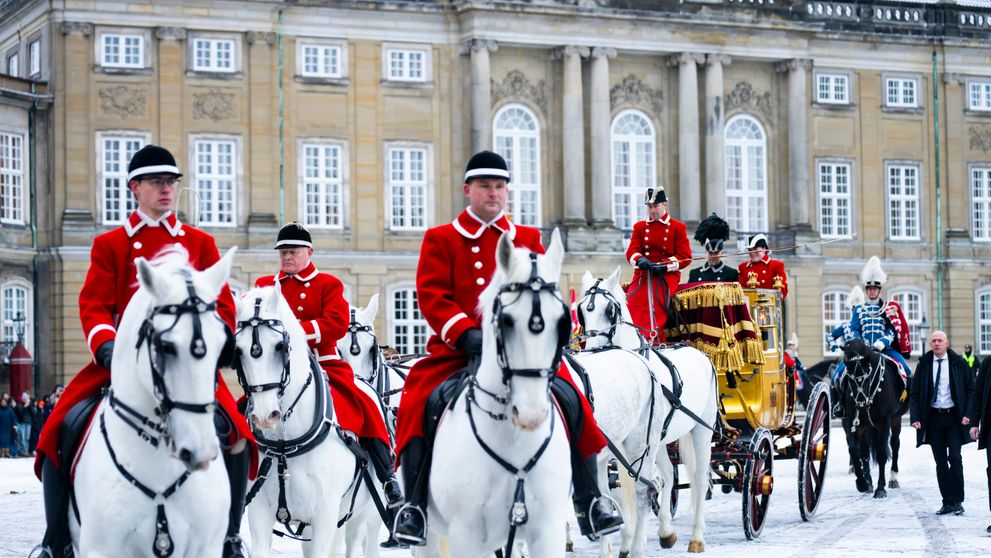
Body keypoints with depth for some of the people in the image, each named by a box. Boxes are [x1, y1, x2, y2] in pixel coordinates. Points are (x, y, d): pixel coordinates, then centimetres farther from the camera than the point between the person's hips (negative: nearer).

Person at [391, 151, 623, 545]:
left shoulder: (528, 239, 16)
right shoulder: (440, 239, 8)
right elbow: (431, 295, -4)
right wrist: (466, 333, -20)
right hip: (457, 349, -2)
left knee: (569, 399, -17)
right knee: (422, 403, -28)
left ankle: (589, 502, -6)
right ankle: (415, 506, -18)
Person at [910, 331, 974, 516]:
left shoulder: (958, 363, 0)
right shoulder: (924, 365, 4)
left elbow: (971, 389, 3)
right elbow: (914, 393, 5)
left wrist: (968, 414, -9)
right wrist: (915, 417, -8)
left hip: (954, 417, -2)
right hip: (933, 418, 2)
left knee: (955, 458, -9)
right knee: (940, 461, 4)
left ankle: (958, 501, -2)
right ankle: (947, 502, 8)